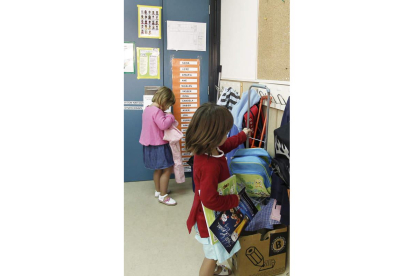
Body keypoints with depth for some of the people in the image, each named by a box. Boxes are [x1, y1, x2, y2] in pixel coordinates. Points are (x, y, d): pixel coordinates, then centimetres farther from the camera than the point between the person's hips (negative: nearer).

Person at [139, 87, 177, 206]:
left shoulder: (147, 109, 10)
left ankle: (158, 191, 35)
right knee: (167, 169, -1)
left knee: (158, 169, 22)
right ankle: (163, 196, 7)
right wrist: (170, 116, -16)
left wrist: (166, 116, 10)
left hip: (150, 145, 10)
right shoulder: (157, 111, -22)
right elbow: (163, 125, -33)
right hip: (158, 146, -10)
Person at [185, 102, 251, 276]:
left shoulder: (209, 149, -9)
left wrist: (243, 135, 28)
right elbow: (210, 199, -37)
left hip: (213, 213, 10)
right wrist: (234, 200, -22)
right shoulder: (210, 165, -39)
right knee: (213, 253, 13)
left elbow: (226, 145, 15)